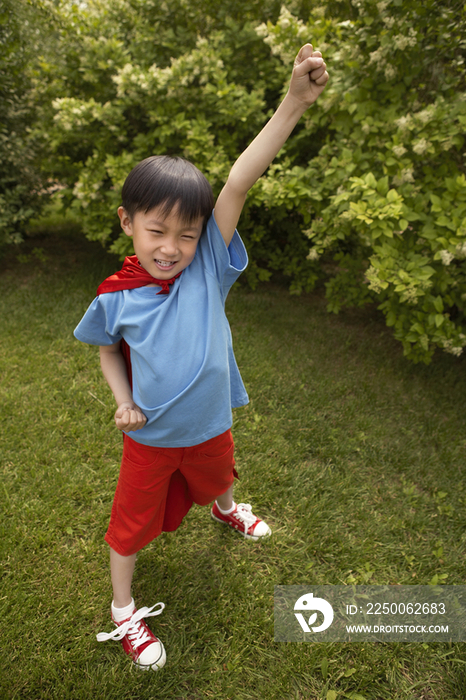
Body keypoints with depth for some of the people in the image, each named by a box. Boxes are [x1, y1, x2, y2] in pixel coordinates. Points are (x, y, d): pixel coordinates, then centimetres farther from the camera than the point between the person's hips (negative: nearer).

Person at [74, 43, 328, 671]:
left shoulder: (209, 267, -19)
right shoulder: (115, 297, -17)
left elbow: (239, 185, -32)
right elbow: (108, 349, 3)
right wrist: (123, 402, -12)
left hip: (210, 424, 2)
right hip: (149, 435, -1)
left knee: (219, 478, 32)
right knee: (133, 521, 15)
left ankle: (225, 509, 70)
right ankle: (123, 612, 42)